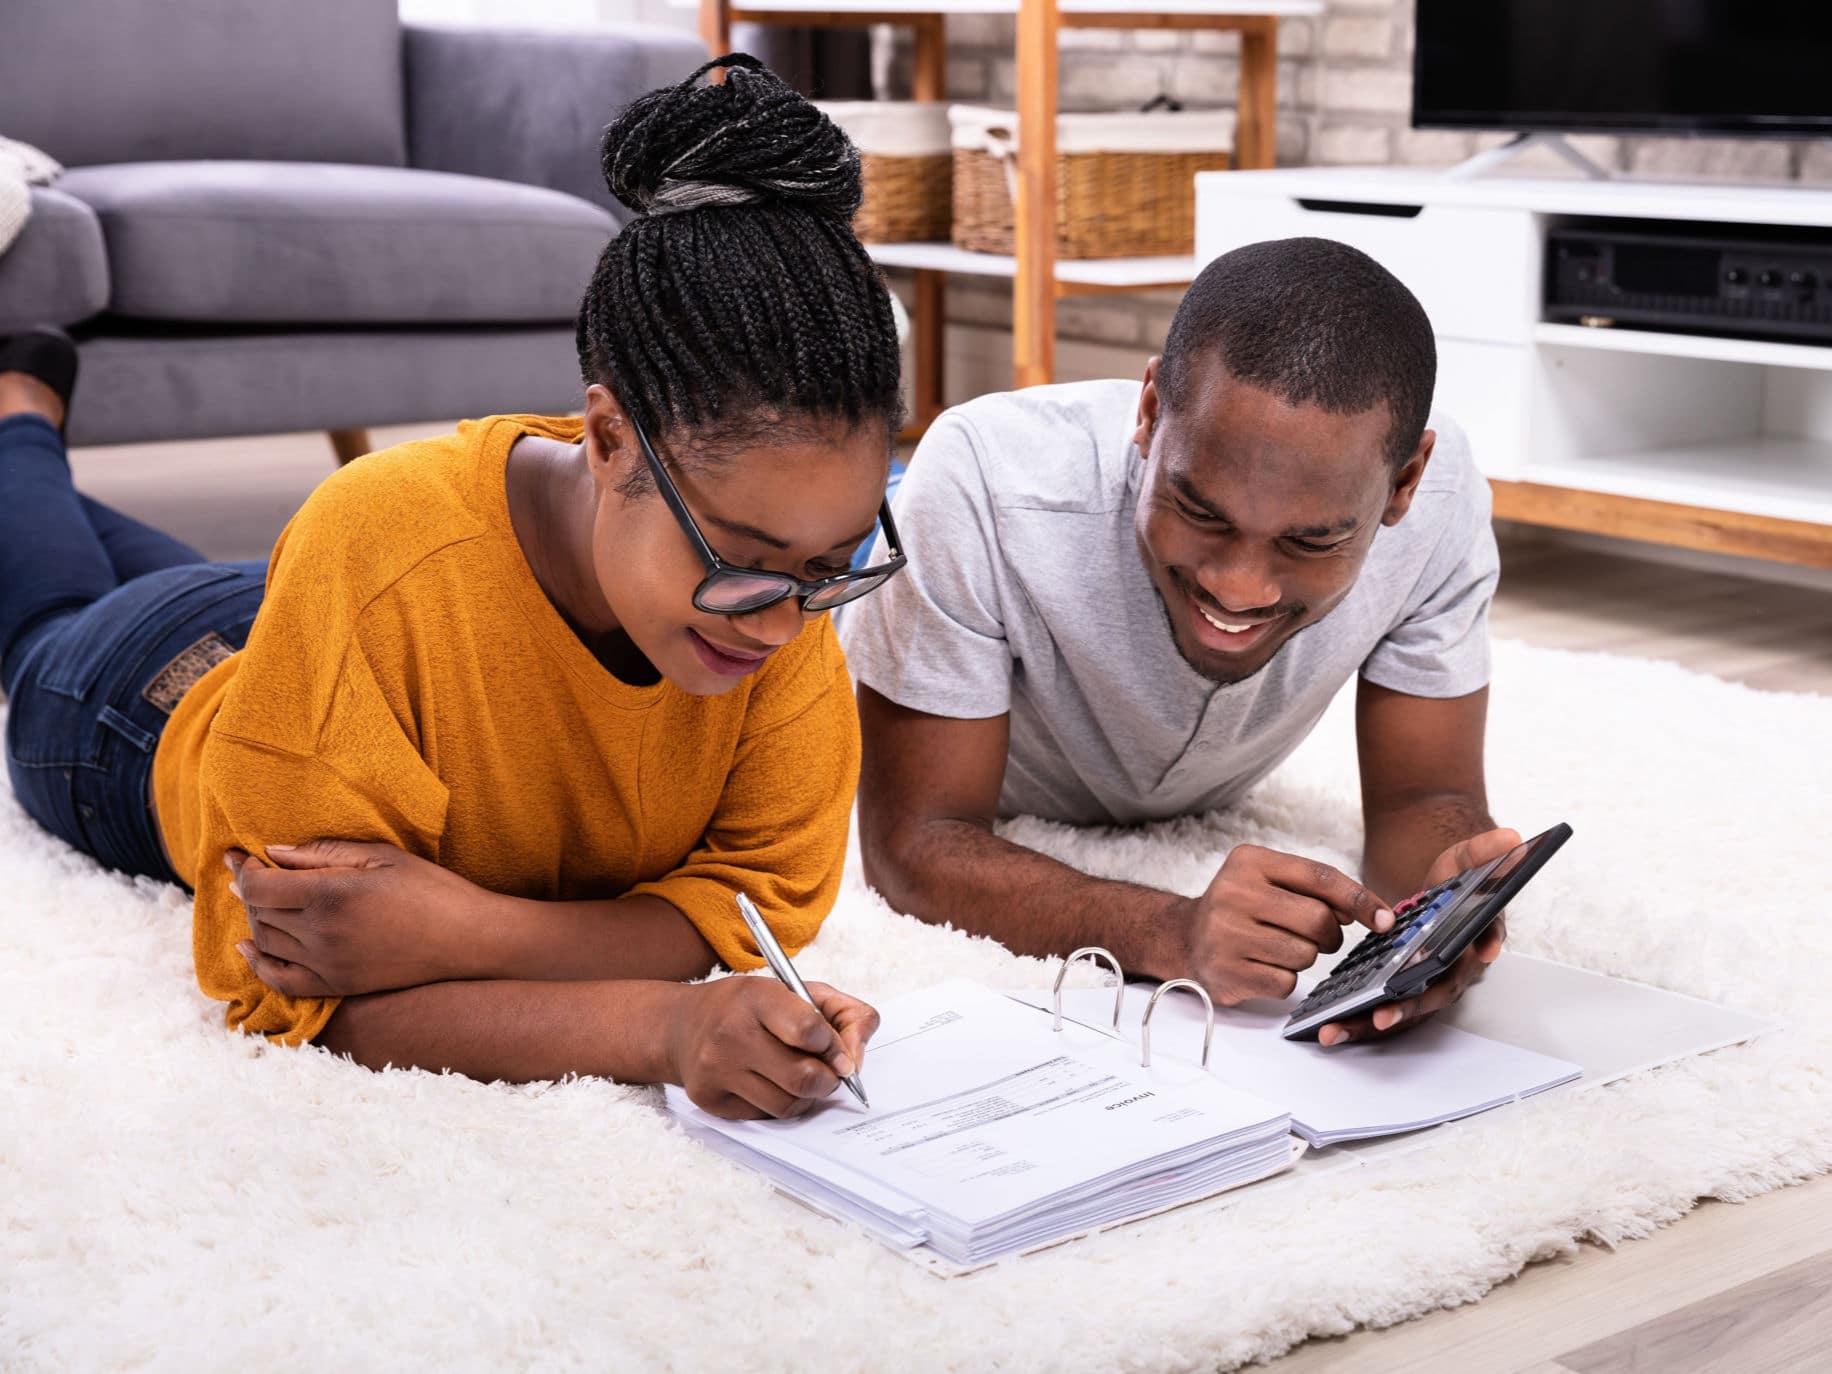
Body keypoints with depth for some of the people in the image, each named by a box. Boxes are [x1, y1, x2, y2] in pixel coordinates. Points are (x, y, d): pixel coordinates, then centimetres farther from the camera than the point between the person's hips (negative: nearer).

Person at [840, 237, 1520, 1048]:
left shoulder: (1439, 500, -36)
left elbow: (1424, 797, -26)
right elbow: (914, 844, -41)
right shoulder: (983, 484, -45)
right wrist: (1172, 935, -59)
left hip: (1190, 819, 3)